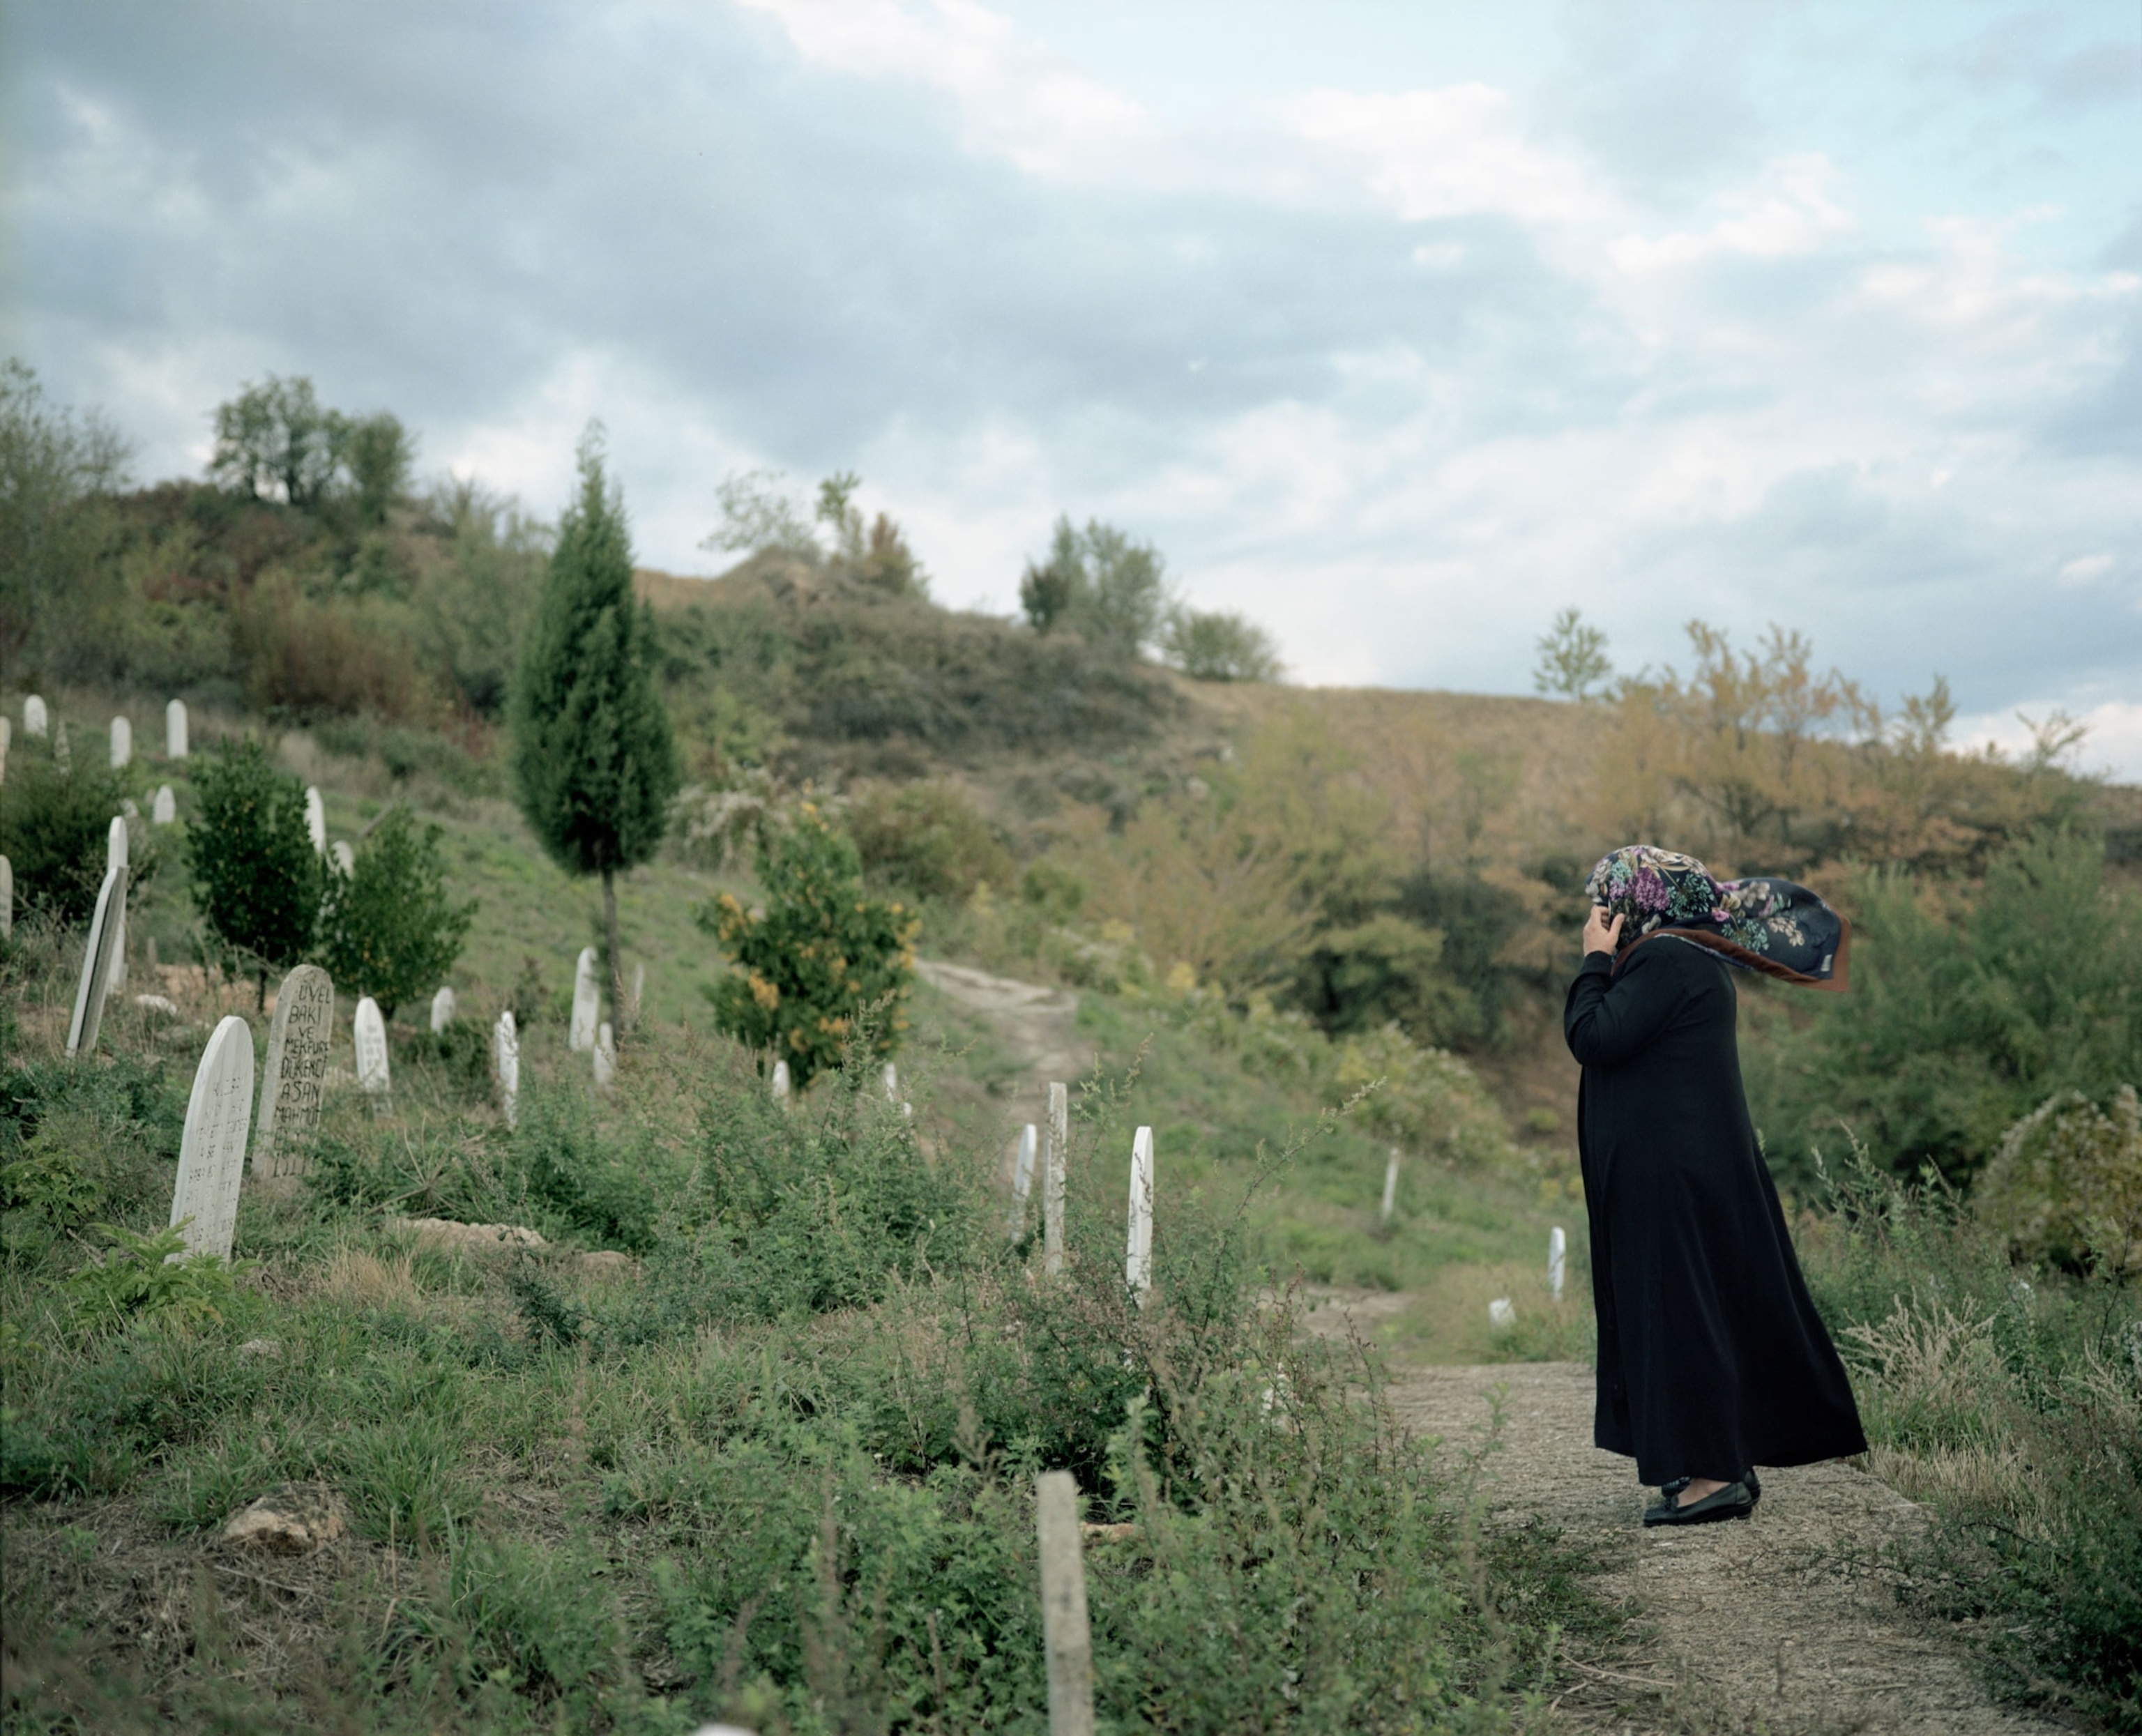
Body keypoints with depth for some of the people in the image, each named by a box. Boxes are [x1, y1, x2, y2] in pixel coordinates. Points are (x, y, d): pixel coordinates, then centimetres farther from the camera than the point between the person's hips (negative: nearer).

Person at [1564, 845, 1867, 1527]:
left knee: (1676, 1306, -5)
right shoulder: (1690, 957, 15)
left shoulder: (1662, 961, -16)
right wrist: (1605, 961, 13)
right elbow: (1608, 1038, 20)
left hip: (1672, 1173, -10)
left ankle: (1710, 1472, -1)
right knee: (1712, 1305, 13)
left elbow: (1593, 1039, -21)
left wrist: (1596, 959, -11)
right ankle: (1729, 1465, 20)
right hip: (1704, 1163, 10)